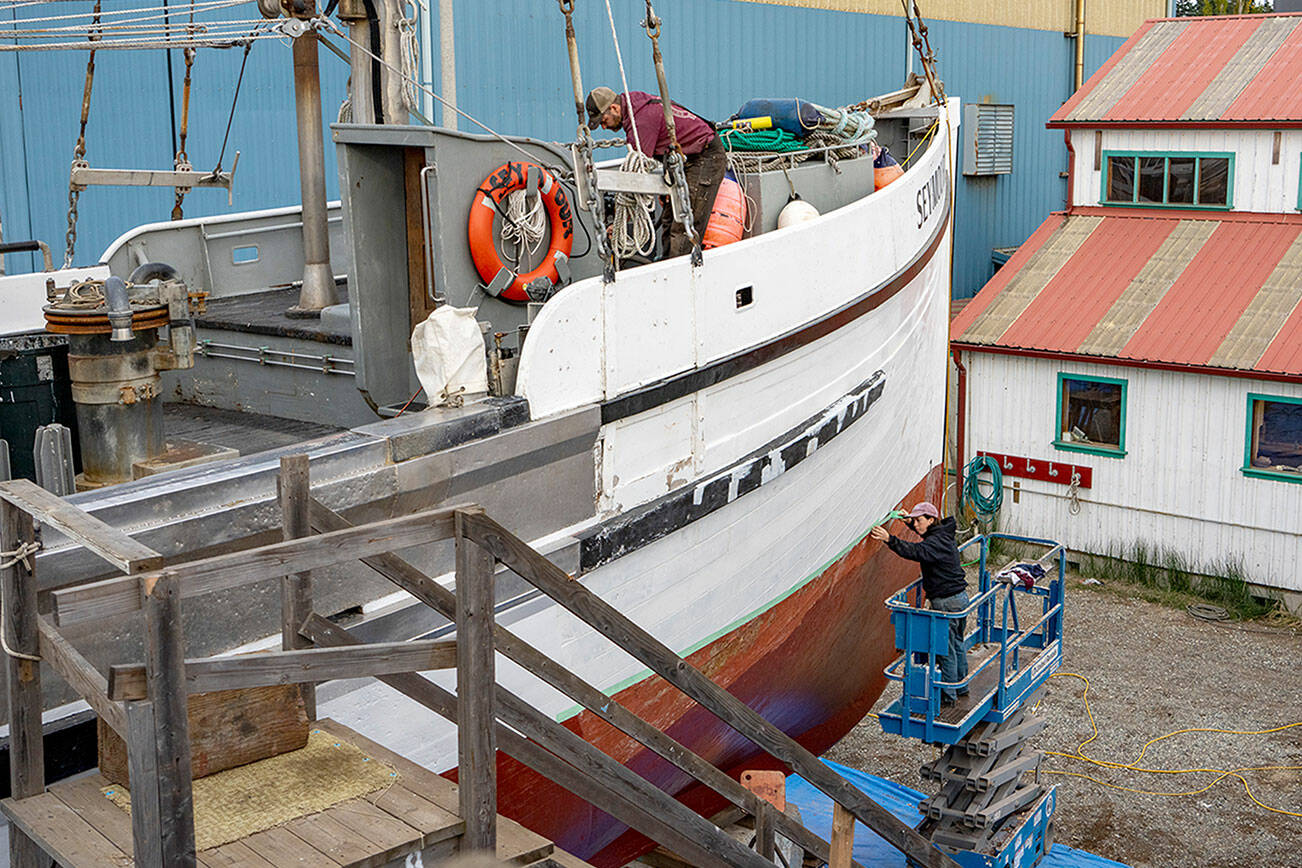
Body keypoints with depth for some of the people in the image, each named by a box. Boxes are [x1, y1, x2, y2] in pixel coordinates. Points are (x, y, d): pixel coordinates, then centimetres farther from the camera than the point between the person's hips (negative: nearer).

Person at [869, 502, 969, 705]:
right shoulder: (943, 535, 9)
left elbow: (915, 551, -41)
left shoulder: (936, 542, -21)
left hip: (946, 603, -10)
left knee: (947, 649, 1)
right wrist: (910, 522, 28)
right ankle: (961, 687, 35)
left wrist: (889, 539, -52)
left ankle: (949, 696, 10)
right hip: (960, 597, 10)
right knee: (957, 645, 22)